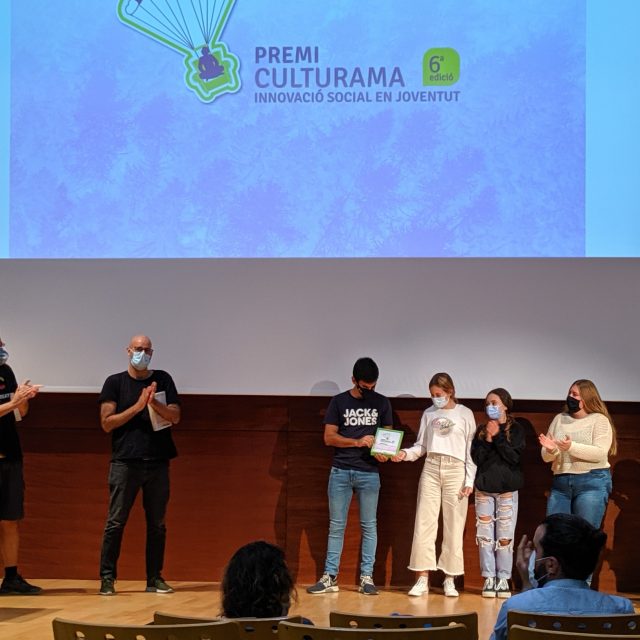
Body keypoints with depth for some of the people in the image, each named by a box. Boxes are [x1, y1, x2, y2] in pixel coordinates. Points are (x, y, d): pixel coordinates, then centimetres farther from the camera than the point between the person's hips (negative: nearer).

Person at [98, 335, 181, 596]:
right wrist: (138, 406, -12)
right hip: (125, 461, -2)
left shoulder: (163, 380, 10)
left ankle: (155, 578, 11)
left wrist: (154, 403, -14)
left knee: (157, 523, 5)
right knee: (116, 522, -4)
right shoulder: (115, 382, 5)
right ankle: (107, 577, 1)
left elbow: (175, 417, 3)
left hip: (158, 462, 2)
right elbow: (107, 423, -3)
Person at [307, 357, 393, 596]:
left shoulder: (381, 403, 8)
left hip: (369, 472, 1)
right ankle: (330, 576, 5)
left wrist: (383, 452, -11)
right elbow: (329, 437, -1)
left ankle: (367, 577, 7)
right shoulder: (339, 402, 4)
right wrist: (357, 442, -15)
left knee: (369, 525, 2)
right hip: (340, 471, -1)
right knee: (336, 525, 2)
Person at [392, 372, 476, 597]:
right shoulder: (429, 414, 11)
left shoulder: (465, 414, 2)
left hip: (455, 470, -2)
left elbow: (471, 449, 1)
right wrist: (405, 453, -8)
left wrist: (469, 480, -5)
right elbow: (421, 445, 12)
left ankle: (450, 580, 5)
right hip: (431, 468, 3)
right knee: (424, 524, -3)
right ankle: (422, 579, 0)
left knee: (454, 526, -1)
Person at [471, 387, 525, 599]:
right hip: (484, 488, 2)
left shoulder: (515, 430, 3)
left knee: (505, 536, -4)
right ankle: (489, 579, 3)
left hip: (507, 488, -2)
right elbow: (476, 458, 1)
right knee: (485, 535, -2)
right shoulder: (481, 430, 10)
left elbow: (515, 457, -9)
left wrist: (497, 437, -11)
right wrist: (488, 439, -10)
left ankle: (503, 579, 2)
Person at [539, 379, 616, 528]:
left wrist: (571, 447, -25)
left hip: (593, 482, -5)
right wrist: (550, 450, -12)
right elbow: (546, 457, 11)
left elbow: (600, 453, -14)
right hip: (561, 482, 5)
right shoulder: (560, 419, 14)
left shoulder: (600, 420, 0)